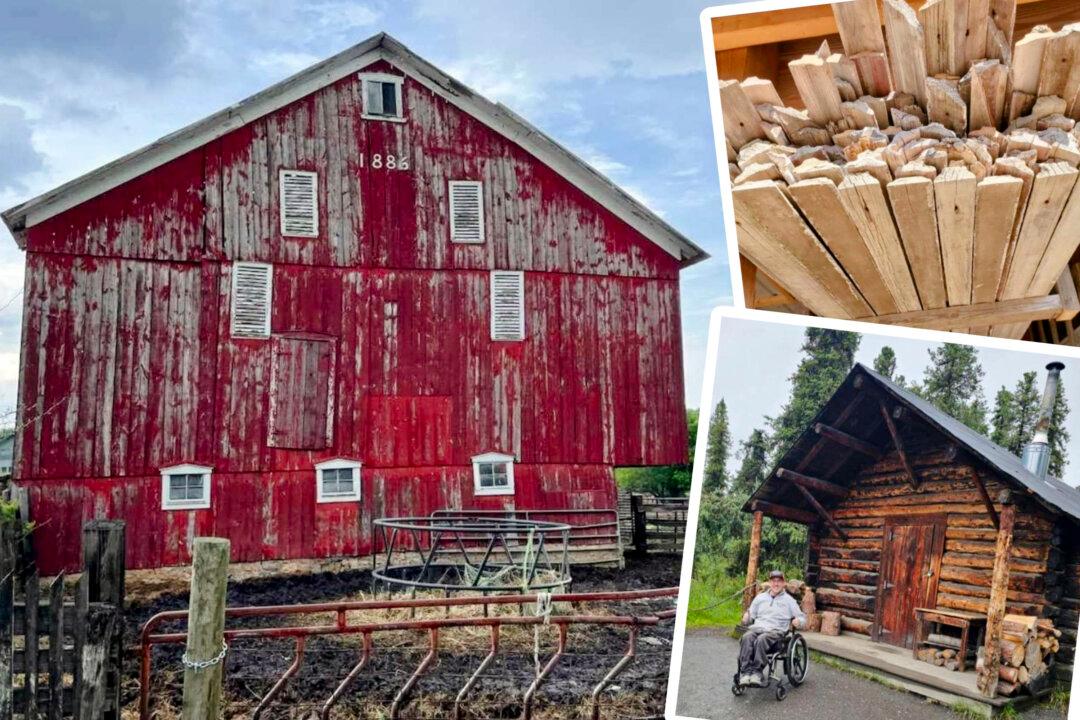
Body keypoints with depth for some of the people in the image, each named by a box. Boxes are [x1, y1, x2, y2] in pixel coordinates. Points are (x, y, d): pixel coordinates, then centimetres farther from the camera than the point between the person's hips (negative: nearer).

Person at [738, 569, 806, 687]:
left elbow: (802, 617, 17)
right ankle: (745, 672, -43)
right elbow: (751, 615, 24)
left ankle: (757, 672, -43)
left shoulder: (789, 600, 18)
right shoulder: (760, 597, 25)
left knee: (761, 640, -39)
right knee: (746, 637, -35)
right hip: (757, 627, 2)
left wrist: (798, 621, -7)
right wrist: (746, 618, 0)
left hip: (776, 631, -2)